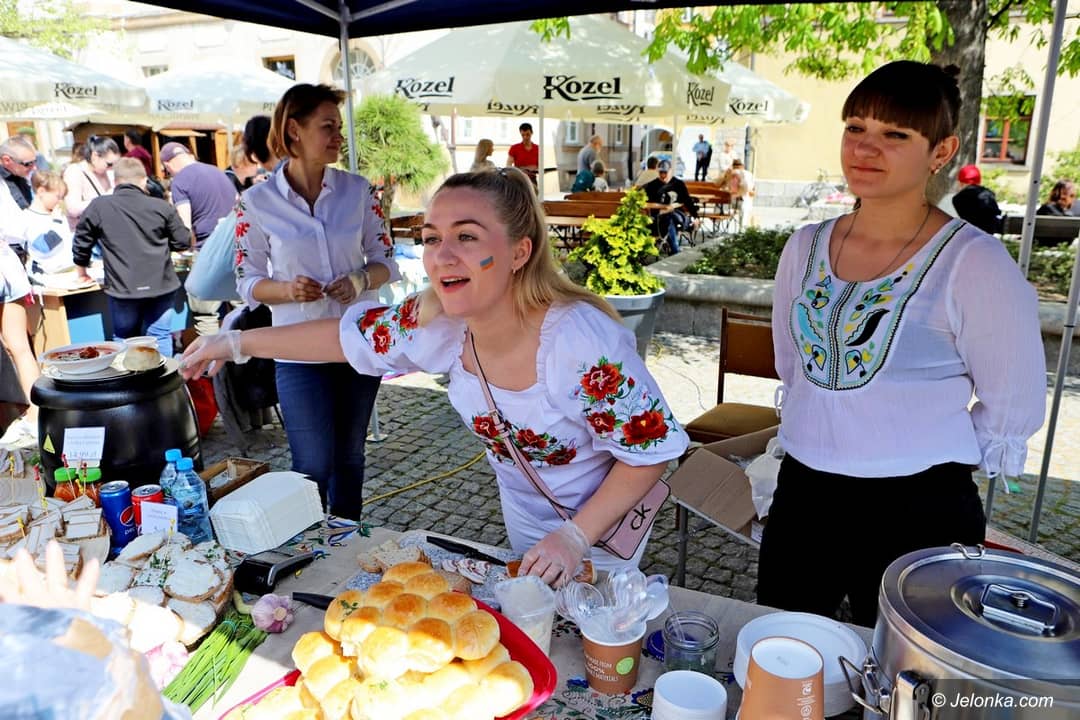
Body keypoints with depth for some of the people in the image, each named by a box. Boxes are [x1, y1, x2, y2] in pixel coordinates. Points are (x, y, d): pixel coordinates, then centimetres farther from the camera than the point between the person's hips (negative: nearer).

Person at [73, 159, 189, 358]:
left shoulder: (97, 207, 1)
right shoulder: (162, 207, 0)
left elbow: (82, 242, 10)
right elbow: (182, 241, 6)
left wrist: (81, 270, 27)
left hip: (122, 288, 0)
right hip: (160, 285, 0)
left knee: (125, 341, 13)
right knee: (160, 338, 9)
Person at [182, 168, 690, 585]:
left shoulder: (582, 343, -38)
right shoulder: (440, 321, -21)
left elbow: (651, 452, -27)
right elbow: (350, 336, -5)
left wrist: (575, 537, -31)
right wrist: (234, 344, -1)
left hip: (601, 522, -5)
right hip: (522, 511, 5)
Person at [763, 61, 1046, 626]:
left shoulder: (973, 262, -14)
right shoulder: (806, 247, 2)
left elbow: (1014, 411, -7)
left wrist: (919, 456, 1)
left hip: (919, 515, -5)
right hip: (801, 499, 5)